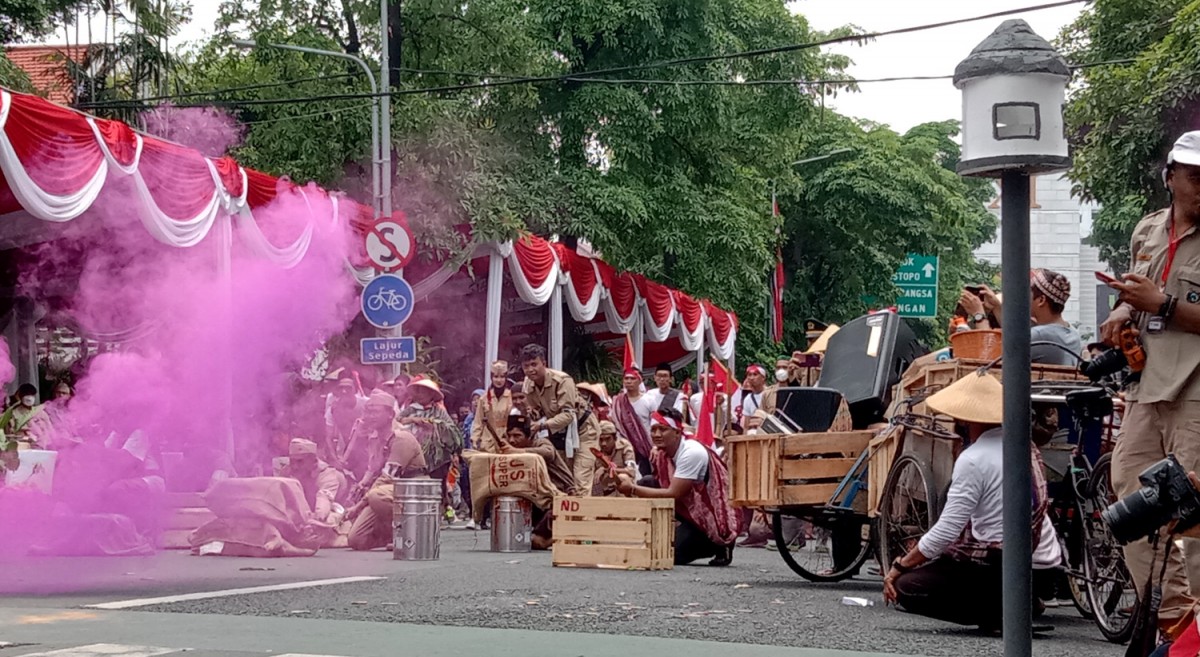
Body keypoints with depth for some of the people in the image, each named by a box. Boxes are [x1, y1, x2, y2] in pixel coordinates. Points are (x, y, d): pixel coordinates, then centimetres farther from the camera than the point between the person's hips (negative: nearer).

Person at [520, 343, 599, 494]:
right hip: (559, 432, 7)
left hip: (582, 427, -7)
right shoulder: (528, 386, -7)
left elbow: (568, 414, -33)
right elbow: (537, 413, 3)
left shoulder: (562, 380, -28)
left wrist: (543, 425, -43)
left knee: (581, 480, -15)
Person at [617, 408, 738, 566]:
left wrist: (633, 488, -27)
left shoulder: (692, 453, -24)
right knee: (647, 483, -7)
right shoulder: (661, 453, 1)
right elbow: (658, 487, 3)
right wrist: (629, 485, -16)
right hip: (687, 507, 8)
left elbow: (673, 494, -27)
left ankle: (718, 546, 2)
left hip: (712, 517, -8)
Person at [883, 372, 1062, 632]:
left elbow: (945, 532, -17)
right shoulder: (1027, 447, 9)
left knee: (906, 587, -4)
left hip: (1006, 567, -9)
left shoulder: (974, 460, -16)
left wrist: (899, 566, -4)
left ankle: (1000, 612, -8)